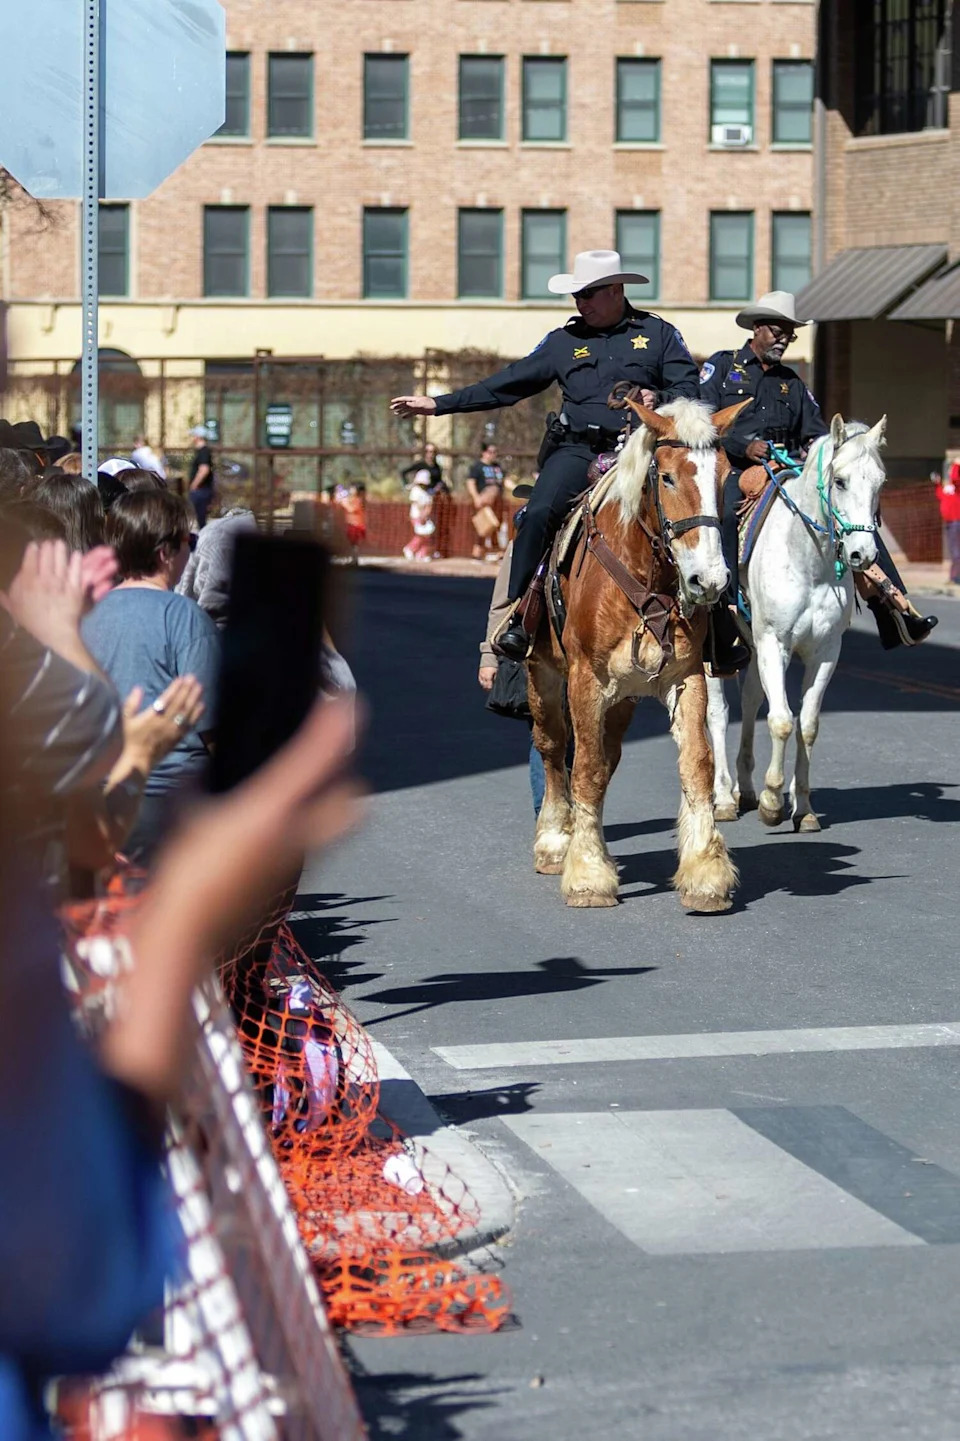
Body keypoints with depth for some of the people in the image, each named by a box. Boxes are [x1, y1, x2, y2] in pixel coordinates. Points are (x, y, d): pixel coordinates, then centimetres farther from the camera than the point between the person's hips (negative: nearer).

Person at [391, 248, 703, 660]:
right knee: (537, 515, -22)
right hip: (577, 449, 1)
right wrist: (440, 404, 11)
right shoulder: (564, 341, 15)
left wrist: (659, 399, -17)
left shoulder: (658, 334, 10)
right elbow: (508, 385, 16)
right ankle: (517, 616, -17)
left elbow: (689, 389, 7)